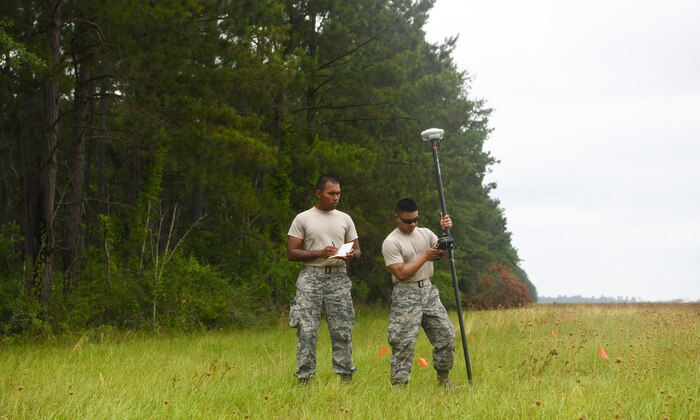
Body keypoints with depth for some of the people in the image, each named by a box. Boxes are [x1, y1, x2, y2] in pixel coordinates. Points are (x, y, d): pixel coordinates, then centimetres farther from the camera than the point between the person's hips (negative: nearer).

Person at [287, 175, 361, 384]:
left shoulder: (345, 219, 13)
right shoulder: (302, 219, 2)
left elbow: (357, 250, 16)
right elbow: (291, 253, -2)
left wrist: (351, 255, -9)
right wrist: (319, 253, -15)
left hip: (339, 278, 3)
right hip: (311, 278, -3)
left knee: (342, 330, 3)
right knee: (307, 330, -6)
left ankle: (346, 375, 11)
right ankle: (304, 378, 0)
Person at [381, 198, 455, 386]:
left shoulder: (425, 233, 9)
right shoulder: (391, 242, -10)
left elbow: (445, 253, 6)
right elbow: (401, 273, -18)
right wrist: (425, 257, -16)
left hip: (428, 290, 7)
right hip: (405, 294, -6)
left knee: (445, 334, 8)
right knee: (404, 342, -9)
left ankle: (444, 381, 22)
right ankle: (399, 385, -3)